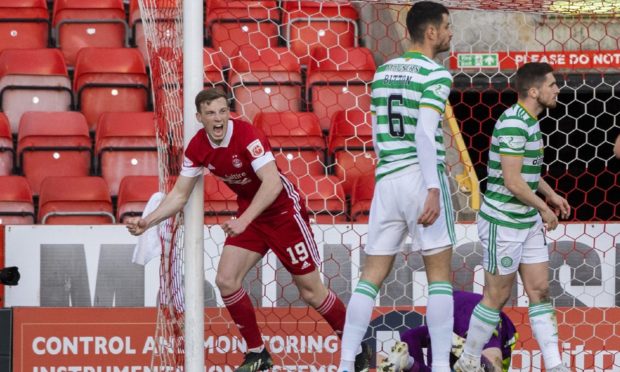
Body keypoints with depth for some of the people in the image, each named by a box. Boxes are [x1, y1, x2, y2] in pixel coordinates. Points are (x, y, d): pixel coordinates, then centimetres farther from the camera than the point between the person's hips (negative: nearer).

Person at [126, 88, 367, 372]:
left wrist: (244, 220, -42)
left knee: (311, 291, -3)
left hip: (283, 212, -6)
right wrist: (147, 221, -10)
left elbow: (272, 183, -34)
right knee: (226, 281, -5)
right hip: (250, 214, 6)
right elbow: (179, 194, 2)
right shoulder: (198, 147, -7)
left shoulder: (247, 135, -26)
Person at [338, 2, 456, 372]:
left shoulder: (383, 72, 14)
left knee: (372, 275, 7)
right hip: (422, 177, -6)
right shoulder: (436, 74, -7)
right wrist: (433, 189, -20)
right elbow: (425, 132, -17)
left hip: (387, 178, 6)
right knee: (440, 275, 1)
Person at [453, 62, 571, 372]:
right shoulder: (513, 124, -21)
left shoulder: (529, 122, 9)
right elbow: (512, 180, -24)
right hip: (504, 222, -9)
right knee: (496, 297, 2)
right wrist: (544, 208, -13)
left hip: (528, 222, 9)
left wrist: (552, 196, 15)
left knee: (540, 291, 5)